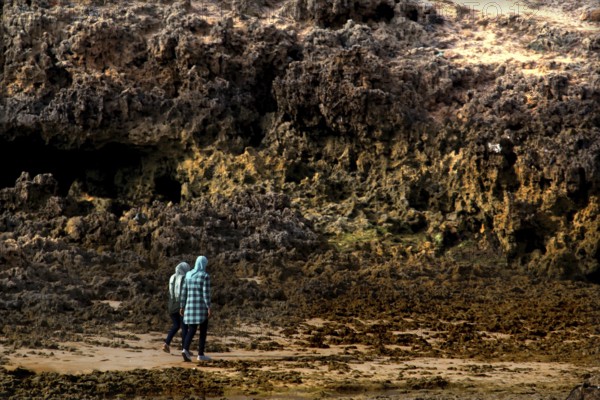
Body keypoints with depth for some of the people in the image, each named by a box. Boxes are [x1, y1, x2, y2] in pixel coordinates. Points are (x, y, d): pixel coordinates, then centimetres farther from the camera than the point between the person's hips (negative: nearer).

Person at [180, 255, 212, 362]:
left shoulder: (188, 275, 9)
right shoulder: (205, 276, -9)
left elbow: (184, 292, 9)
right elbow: (206, 293, -15)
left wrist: (182, 307, 14)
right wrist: (209, 308, -14)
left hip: (191, 306, 5)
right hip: (202, 307, -5)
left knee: (191, 331, 5)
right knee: (203, 331, 6)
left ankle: (185, 350, -19)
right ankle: (201, 355, 7)